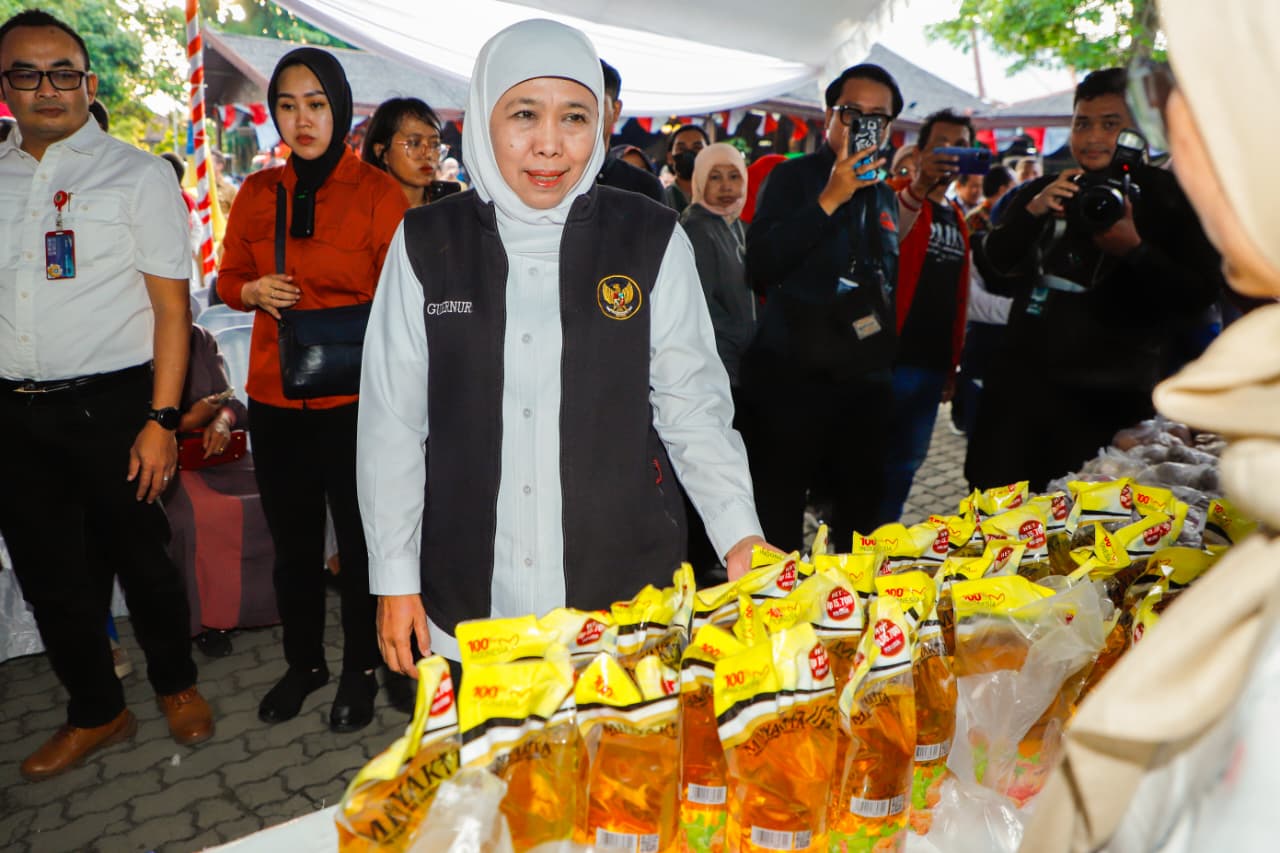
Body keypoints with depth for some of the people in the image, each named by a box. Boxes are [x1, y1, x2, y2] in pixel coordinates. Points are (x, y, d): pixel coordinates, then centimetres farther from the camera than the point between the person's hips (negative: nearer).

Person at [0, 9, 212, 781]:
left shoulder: (138, 175, -2)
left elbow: (172, 306, -7)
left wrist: (161, 420, -14)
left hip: (110, 405, -4)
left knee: (140, 559, 7)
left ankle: (177, 685, 32)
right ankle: (96, 712, 32)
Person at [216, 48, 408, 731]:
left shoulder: (378, 192, -6)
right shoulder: (257, 193, 7)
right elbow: (229, 277, 17)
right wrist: (253, 291, -5)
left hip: (354, 397, -4)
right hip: (275, 395, 4)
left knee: (359, 539, 6)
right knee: (292, 540, 16)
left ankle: (360, 669, 27)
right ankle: (303, 661, 37)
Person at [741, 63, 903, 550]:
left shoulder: (884, 195, 15)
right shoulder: (793, 178, -1)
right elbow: (760, 267, -16)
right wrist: (829, 200, -18)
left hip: (865, 382, 6)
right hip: (793, 378, -5)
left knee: (860, 518, 11)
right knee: (776, 523, -4)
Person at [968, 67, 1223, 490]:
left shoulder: (1169, 197, 1)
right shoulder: (1043, 191, 12)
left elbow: (1201, 294, -5)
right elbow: (996, 269, 4)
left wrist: (1135, 251, -21)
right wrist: (1031, 211, -12)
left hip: (1109, 399, -3)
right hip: (1023, 384, 4)